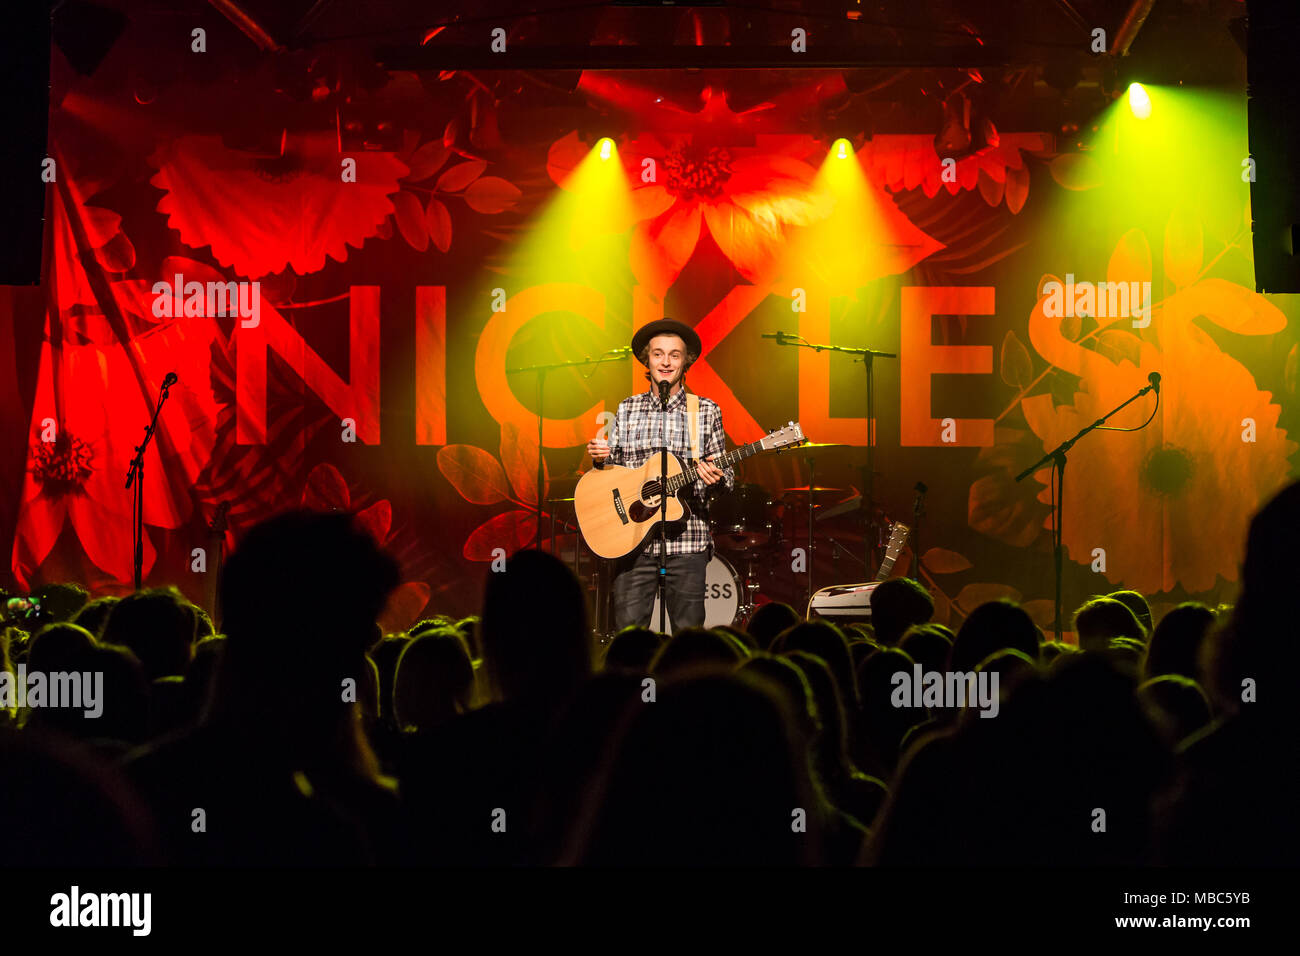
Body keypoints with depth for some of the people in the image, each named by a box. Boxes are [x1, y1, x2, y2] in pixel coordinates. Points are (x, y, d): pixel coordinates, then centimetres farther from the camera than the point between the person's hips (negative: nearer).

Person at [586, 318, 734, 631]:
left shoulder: (706, 411, 7)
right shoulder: (627, 410, 12)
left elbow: (728, 479, 9)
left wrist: (716, 477, -13)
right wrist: (600, 459, -4)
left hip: (686, 542, -1)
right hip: (633, 540, 1)